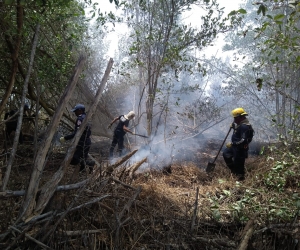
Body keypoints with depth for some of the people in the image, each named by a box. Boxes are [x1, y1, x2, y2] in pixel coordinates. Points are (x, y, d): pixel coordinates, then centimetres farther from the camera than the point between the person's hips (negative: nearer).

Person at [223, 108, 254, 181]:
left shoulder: (245, 126, -26)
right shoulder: (240, 123, 5)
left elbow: (243, 140, -32)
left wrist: (232, 144, -27)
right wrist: (233, 125, 8)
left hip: (241, 148, -11)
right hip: (235, 145, 11)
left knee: (238, 163, 1)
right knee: (225, 153, 20)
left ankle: (240, 177, 22)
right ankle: (234, 170, 30)